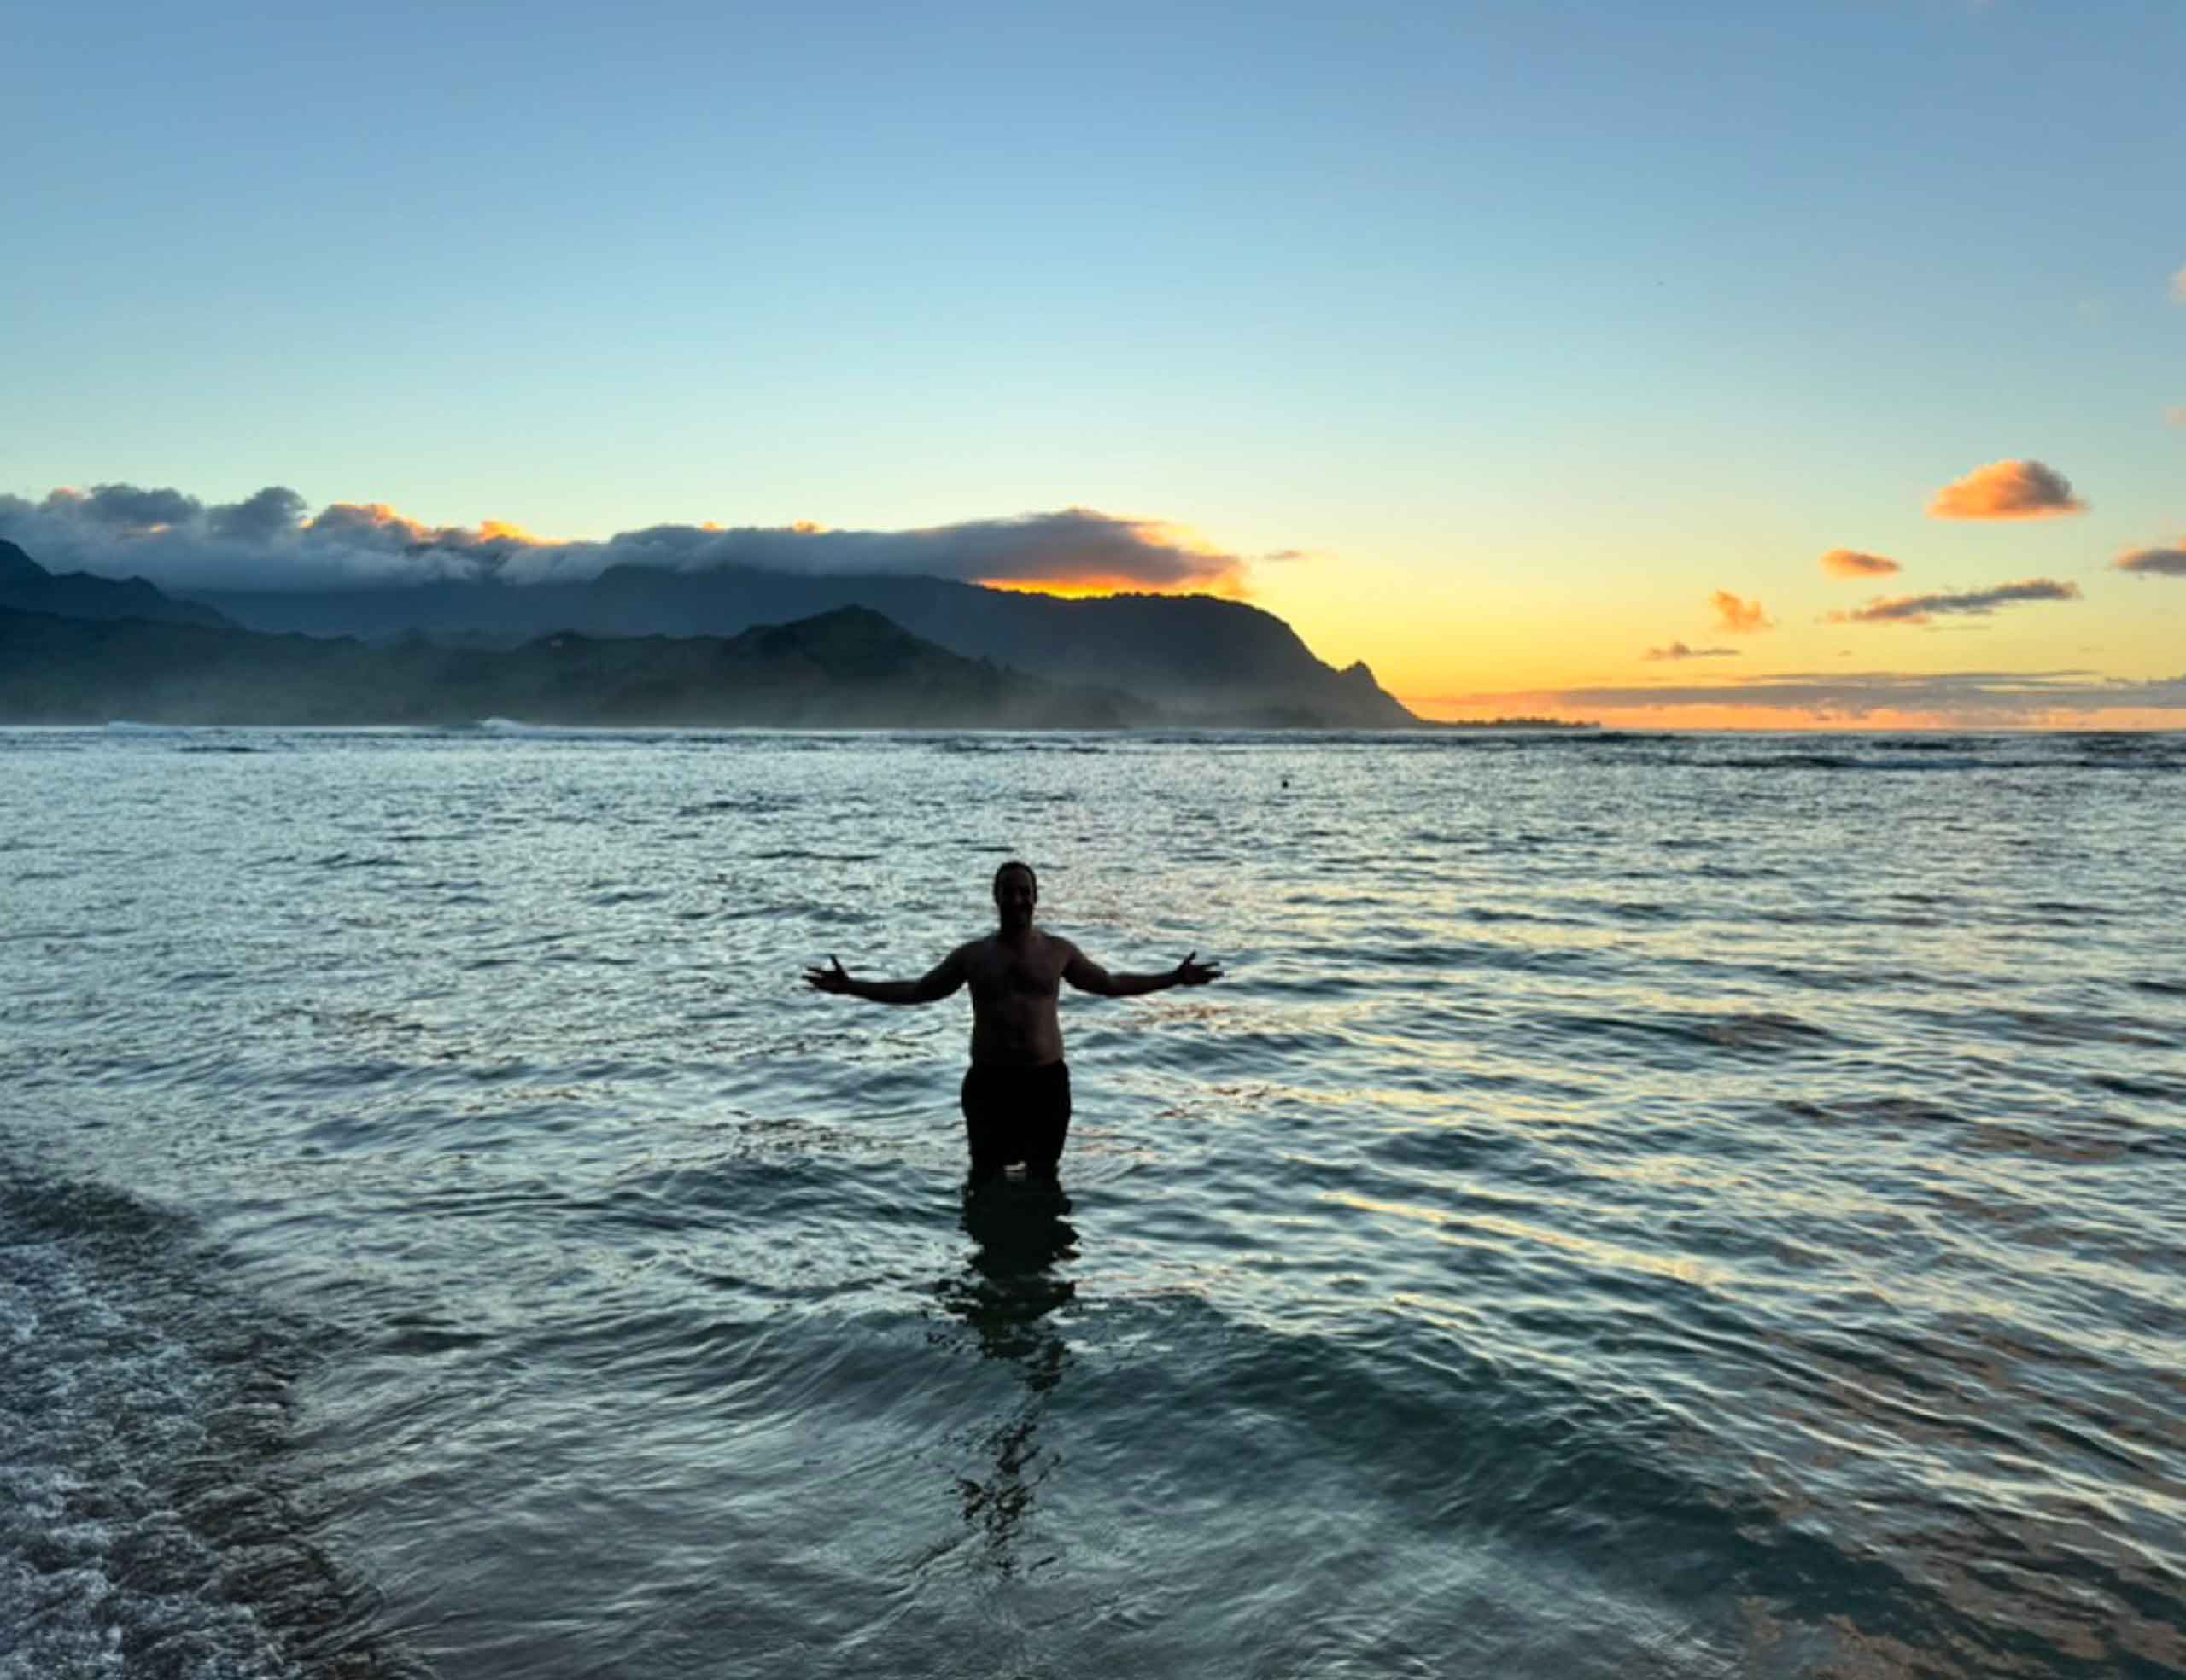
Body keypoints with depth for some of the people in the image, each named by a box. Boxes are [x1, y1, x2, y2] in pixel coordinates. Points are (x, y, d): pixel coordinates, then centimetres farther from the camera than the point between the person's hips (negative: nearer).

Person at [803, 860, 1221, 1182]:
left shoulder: (1058, 951, 4)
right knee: (985, 1175, 8)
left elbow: (1110, 984, 15)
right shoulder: (972, 955, 3)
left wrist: (1175, 978, 10)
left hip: (1046, 1079, 0)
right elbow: (917, 990, 10)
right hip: (989, 1081, 0)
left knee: (1043, 1176, 10)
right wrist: (850, 987, 2)